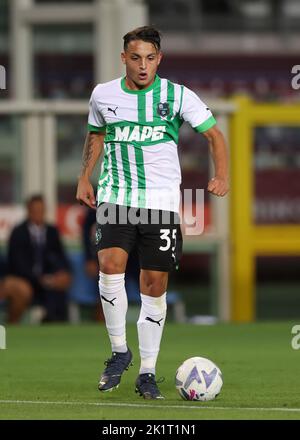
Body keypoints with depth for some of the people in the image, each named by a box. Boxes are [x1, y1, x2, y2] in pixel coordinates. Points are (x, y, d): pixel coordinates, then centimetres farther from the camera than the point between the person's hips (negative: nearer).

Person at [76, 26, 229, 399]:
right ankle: (119, 351, -5)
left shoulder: (178, 96, -3)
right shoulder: (103, 95, 4)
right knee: (110, 265, -22)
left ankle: (147, 372, 12)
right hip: (115, 197, 1)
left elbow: (213, 134, 2)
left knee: (154, 284, 0)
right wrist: (84, 177, 14)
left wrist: (221, 176, -13)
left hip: (161, 200, -1)